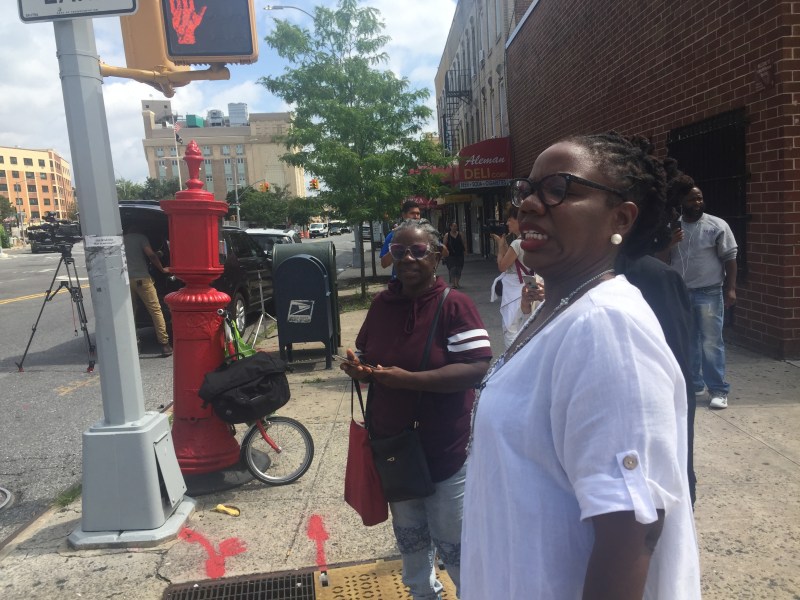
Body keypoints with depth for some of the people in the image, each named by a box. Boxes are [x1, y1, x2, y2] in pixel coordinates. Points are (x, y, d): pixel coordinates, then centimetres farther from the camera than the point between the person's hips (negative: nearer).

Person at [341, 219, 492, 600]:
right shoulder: (381, 304, 1)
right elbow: (366, 355, 14)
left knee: (452, 540, 13)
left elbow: (477, 369, -24)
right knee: (408, 534, 26)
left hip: (443, 449, -5)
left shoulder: (455, 305, -17)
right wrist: (357, 368, -9)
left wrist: (409, 379, -30)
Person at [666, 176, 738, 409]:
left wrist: (730, 289, -11)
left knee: (711, 343, -4)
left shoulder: (717, 225, -2)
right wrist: (669, 244, -10)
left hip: (709, 294, -3)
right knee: (687, 342, 11)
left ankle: (719, 390, 3)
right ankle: (694, 384, 24)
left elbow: (730, 258, -3)